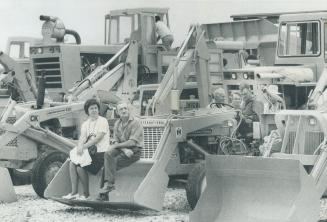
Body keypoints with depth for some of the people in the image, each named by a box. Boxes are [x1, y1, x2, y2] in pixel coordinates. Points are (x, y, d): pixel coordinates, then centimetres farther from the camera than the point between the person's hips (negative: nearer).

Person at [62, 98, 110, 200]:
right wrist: (79, 147, -20)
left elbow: (98, 138, -14)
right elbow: (82, 137, 2)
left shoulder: (102, 121, -4)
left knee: (80, 167, -22)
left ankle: (86, 194, -7)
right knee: (72, 163, -15)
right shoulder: (85, 124, 17)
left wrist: (84, 146, -19)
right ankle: (74, 193, -14)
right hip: (88, 150, 7)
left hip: (100, 152, -7)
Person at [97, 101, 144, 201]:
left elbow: (132, 142, -16)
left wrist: (116, 146, -14)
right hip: (122, 148, 6)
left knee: (109, 163, -23)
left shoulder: (135, 123, -8)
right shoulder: (117, 124, 12)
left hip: (134, 151, -6)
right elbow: (116, 140, 5)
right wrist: (125, 149, -15)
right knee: (108, 154, -23)